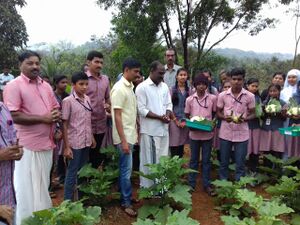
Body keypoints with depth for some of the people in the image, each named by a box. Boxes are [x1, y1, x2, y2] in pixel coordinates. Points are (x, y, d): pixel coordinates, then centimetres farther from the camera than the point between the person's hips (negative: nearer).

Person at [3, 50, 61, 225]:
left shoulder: (46, 86, 12)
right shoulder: (14, 86, -9)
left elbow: (56, 108, 19)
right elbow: (14, 116, -18)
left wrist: (56, 116, -4)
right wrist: (43, 118, -17)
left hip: (46, 143, 7)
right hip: (28, 146, -7)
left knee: (43, 186, 20)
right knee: (28, 190, 4)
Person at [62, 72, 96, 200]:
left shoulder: (87, 99, 6)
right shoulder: (68, 101, -12)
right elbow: (64, 125, -11)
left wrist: (92, 137, 14)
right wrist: (66, 146, -13)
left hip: (86, 141, 6)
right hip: (75, 143, -6)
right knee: (72, 172, 5)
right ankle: (68, 201, 20)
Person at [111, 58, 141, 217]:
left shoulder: (130, 87, 10)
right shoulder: (119, 89, -16)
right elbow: (117, 116, -19)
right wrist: (123, 140, -21)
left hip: (131, 135, 8)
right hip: (124, 136, -8)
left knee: (125, 169, 16)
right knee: (127, 169, 1)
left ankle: (125, 197, 29)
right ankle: (126, 202, 15)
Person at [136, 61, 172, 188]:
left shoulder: (164, 86, 11)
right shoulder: (142, 87, -8)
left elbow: (169, 104, 13)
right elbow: (141, 110, -14)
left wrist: (167, 115, -8)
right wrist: (160, 117, -16)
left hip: (163, 128, 6)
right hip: (149, 130, -6)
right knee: (148, 159, 5)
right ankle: (146, 186, 19)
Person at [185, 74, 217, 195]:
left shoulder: (213, 98, -2)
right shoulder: (189, 99, -1)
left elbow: (215, 114, 8)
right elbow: (187, 115, 8)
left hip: (208, 133, 0)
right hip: (194, 134, 0)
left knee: (206, 160, 10)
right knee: (194, 159, 12)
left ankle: (206, 184, 23)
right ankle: (191, 183, 24)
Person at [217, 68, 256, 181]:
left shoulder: (250, 96, -5)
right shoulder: (222, 95, -3)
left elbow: (252, 113, 3)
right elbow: (218, 112, 5)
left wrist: (244, 119, -18)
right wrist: (225, 117, -17)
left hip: (241, 134, -1)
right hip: (225, 133, 1)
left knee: (240, 163, 8)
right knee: (223, 162, 13)